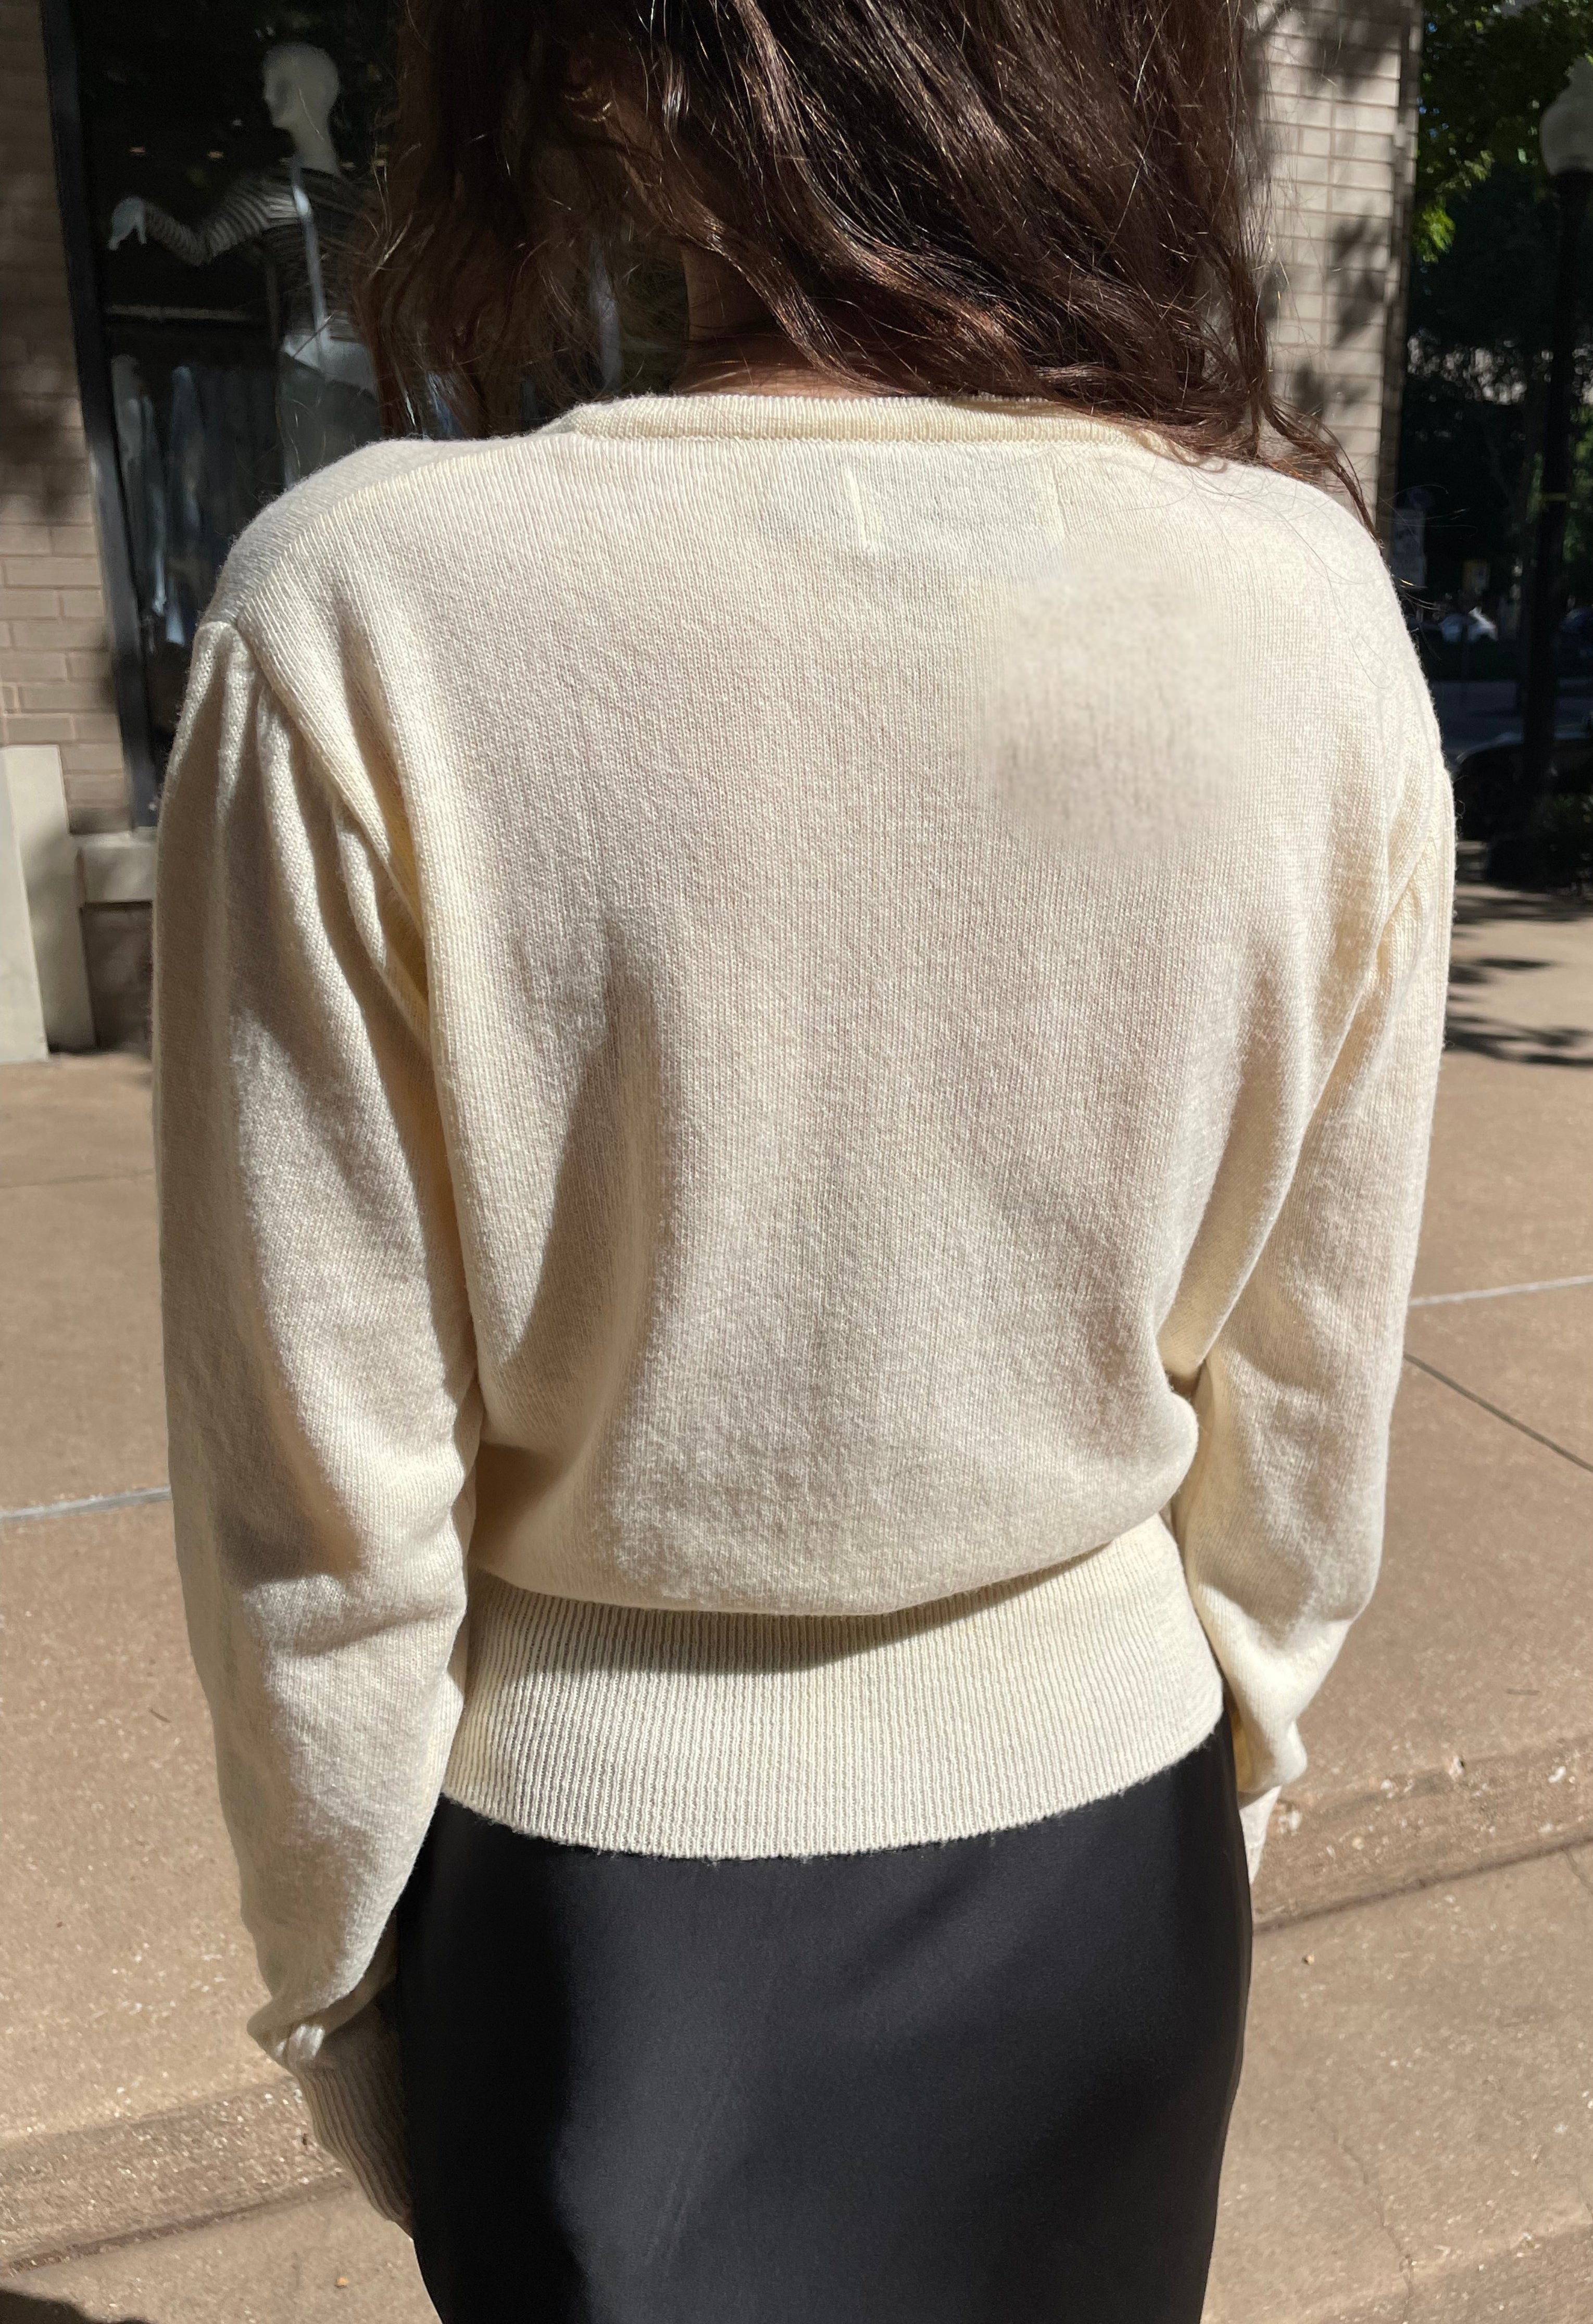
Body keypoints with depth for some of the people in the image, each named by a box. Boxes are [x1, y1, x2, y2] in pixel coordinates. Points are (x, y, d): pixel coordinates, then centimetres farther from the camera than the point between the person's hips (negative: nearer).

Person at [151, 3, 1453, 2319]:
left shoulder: (371, 619, -23)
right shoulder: (1311, 600, -14)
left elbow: (330, 1505, -17)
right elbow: (1311, 1386, -5)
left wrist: (337, 1978, 3)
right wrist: (1225, 1775, 13)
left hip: (613, 1877, -2)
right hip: (1102, 1852, 3)